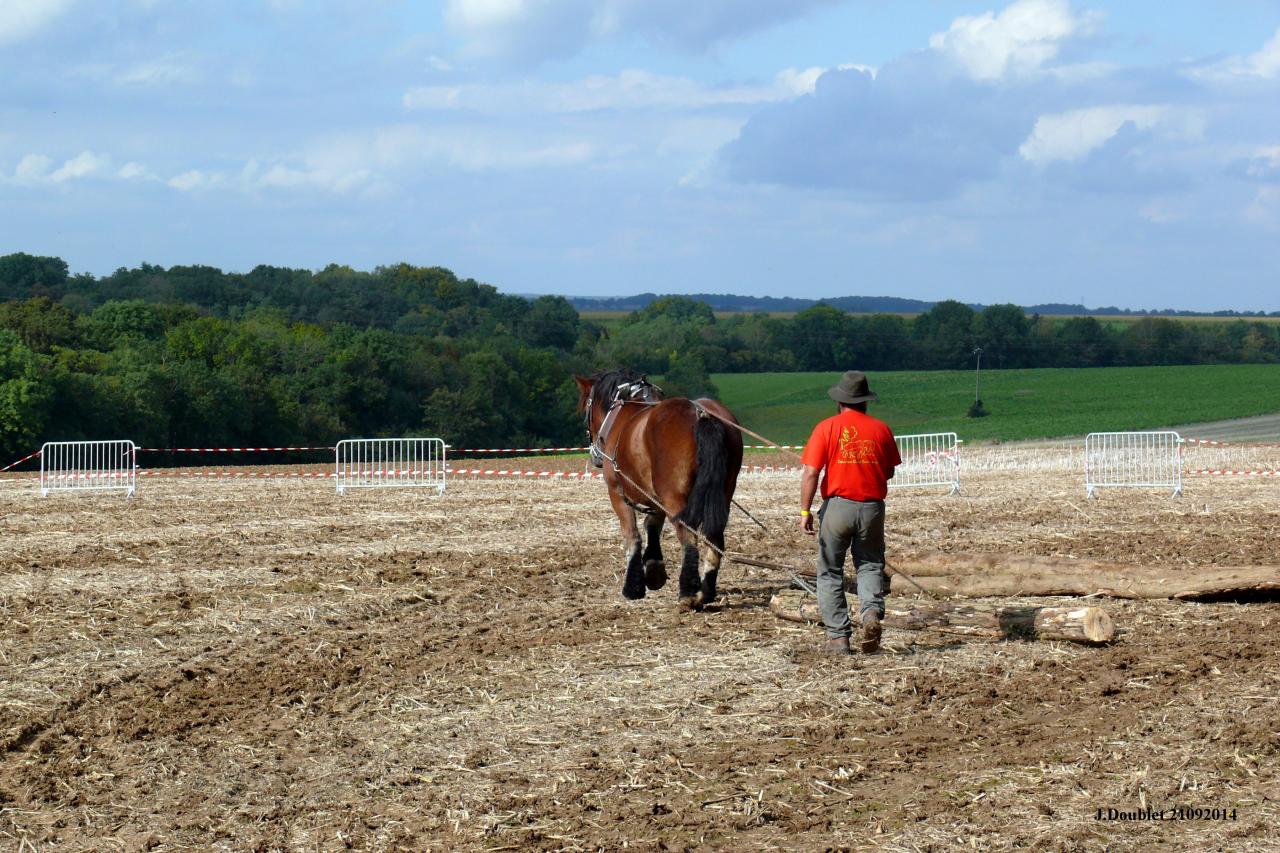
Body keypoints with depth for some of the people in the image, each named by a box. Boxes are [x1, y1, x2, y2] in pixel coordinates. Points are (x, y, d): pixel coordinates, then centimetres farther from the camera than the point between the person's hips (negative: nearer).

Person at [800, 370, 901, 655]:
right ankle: (871, 610, -13)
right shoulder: (881, 429, 3)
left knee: (830, 571, 9)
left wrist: (805, 511, -5)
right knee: (870, 565, 15)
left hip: (837, 506, -2)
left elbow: (810, 473, -10)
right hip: (873, 507, 2)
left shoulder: (827, 428, -4)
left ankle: (838, 637, 5)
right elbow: (889, 472, 12)